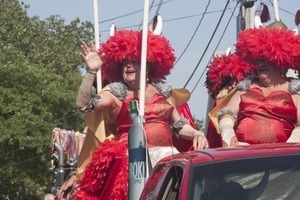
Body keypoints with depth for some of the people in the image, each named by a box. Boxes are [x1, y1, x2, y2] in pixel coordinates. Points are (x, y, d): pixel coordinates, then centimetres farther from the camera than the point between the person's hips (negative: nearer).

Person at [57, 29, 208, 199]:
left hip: (166, 155, 3)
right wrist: (91, 72, -15)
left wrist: (197, 134, 4)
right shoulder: (116, 92, 9)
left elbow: (179, 124, 22)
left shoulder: (163, 90, 18)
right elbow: (83, 104, -5)